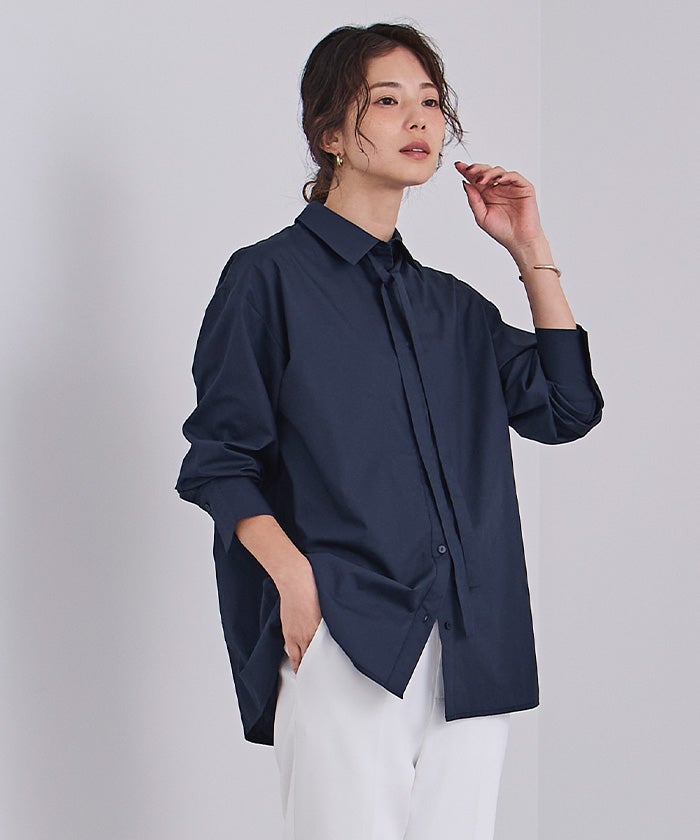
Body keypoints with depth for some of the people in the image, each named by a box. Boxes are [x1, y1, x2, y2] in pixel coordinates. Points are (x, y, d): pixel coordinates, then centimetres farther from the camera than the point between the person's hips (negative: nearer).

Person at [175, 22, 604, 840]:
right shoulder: (270, 276, 2)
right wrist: (296, 577, -17)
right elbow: (220, 462, -1)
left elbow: (567, 409, 13)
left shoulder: (451, 304, 19)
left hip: (469, 648, 5)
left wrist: (531, 252, 11)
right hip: (344, 644, -5)